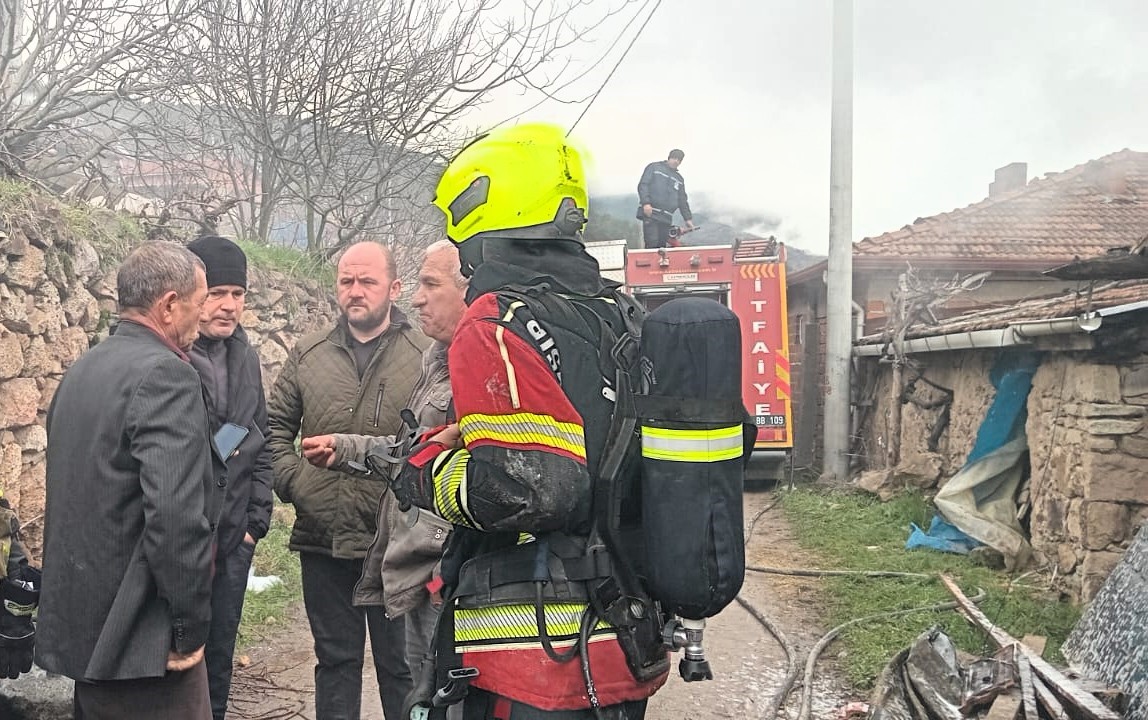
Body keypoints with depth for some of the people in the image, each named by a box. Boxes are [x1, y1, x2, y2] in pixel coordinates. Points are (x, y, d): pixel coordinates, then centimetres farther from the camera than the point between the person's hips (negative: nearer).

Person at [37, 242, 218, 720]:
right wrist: (191, 627, -16)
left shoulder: (82, 370, 11)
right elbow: (177, 514, -26)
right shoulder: (165, 375, -18)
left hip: (78, 626, 9)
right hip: (139, 640, -9)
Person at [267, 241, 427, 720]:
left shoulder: (426, 356, -5)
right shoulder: (308, 355, 8)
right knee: (335, 660, 17)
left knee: (400, 664, 9)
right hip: (322, 541, 4)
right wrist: (291, 481, 1)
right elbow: (275, 425, 14)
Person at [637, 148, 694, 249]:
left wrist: (688, 218, 16)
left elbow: (682, 200, 24)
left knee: (662, 246, 2)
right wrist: (645, 202, -17)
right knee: (652, 244, -16)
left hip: (666, 218, 6)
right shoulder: (654, 168, 6)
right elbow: (643, 185, -4)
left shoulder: (679, 179, 23)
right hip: (650, 214, -6)